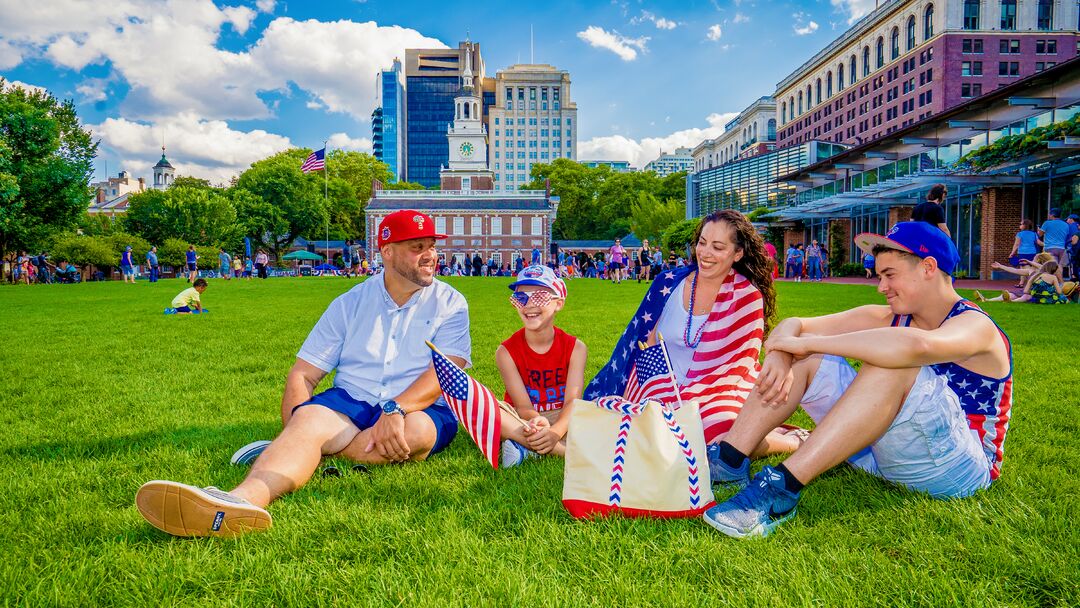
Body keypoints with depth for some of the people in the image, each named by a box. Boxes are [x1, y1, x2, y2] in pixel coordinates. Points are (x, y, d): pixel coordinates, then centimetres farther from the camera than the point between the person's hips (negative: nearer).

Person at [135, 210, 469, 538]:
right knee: (310, 418, -31)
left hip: (417, 409, -1)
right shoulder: (351, 302, 11)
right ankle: (245, 498, -59)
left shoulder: (450, 303, 5)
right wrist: (295, 433, -12)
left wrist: (394, 409, -29)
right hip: (350, 402, 2)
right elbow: (302, 374, 7)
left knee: (416, 430, -37)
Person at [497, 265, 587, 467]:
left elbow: (573, 401, -16)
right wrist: (536, 421, -39)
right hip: (522, 423, -1)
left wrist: (556, 432, -38)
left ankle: (524, 447, -24)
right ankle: (563, 451, -31)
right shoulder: (507, 351, -6)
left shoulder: (575, 348, -5)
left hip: (561, 422, 1)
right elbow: (523, 405, -14)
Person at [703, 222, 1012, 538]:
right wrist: (780, 355, -25)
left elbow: (917, 346, -39)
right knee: (805, 357, -5)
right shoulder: (887, 319, 7)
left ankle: (783, 486, -39)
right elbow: (794, 325, 0)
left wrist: (807, 342, -32)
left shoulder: (975, 325, -13)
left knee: (892, 361, -33)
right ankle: (730, 461, -19)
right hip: (883, 454, 7)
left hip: (958, 469, -6)